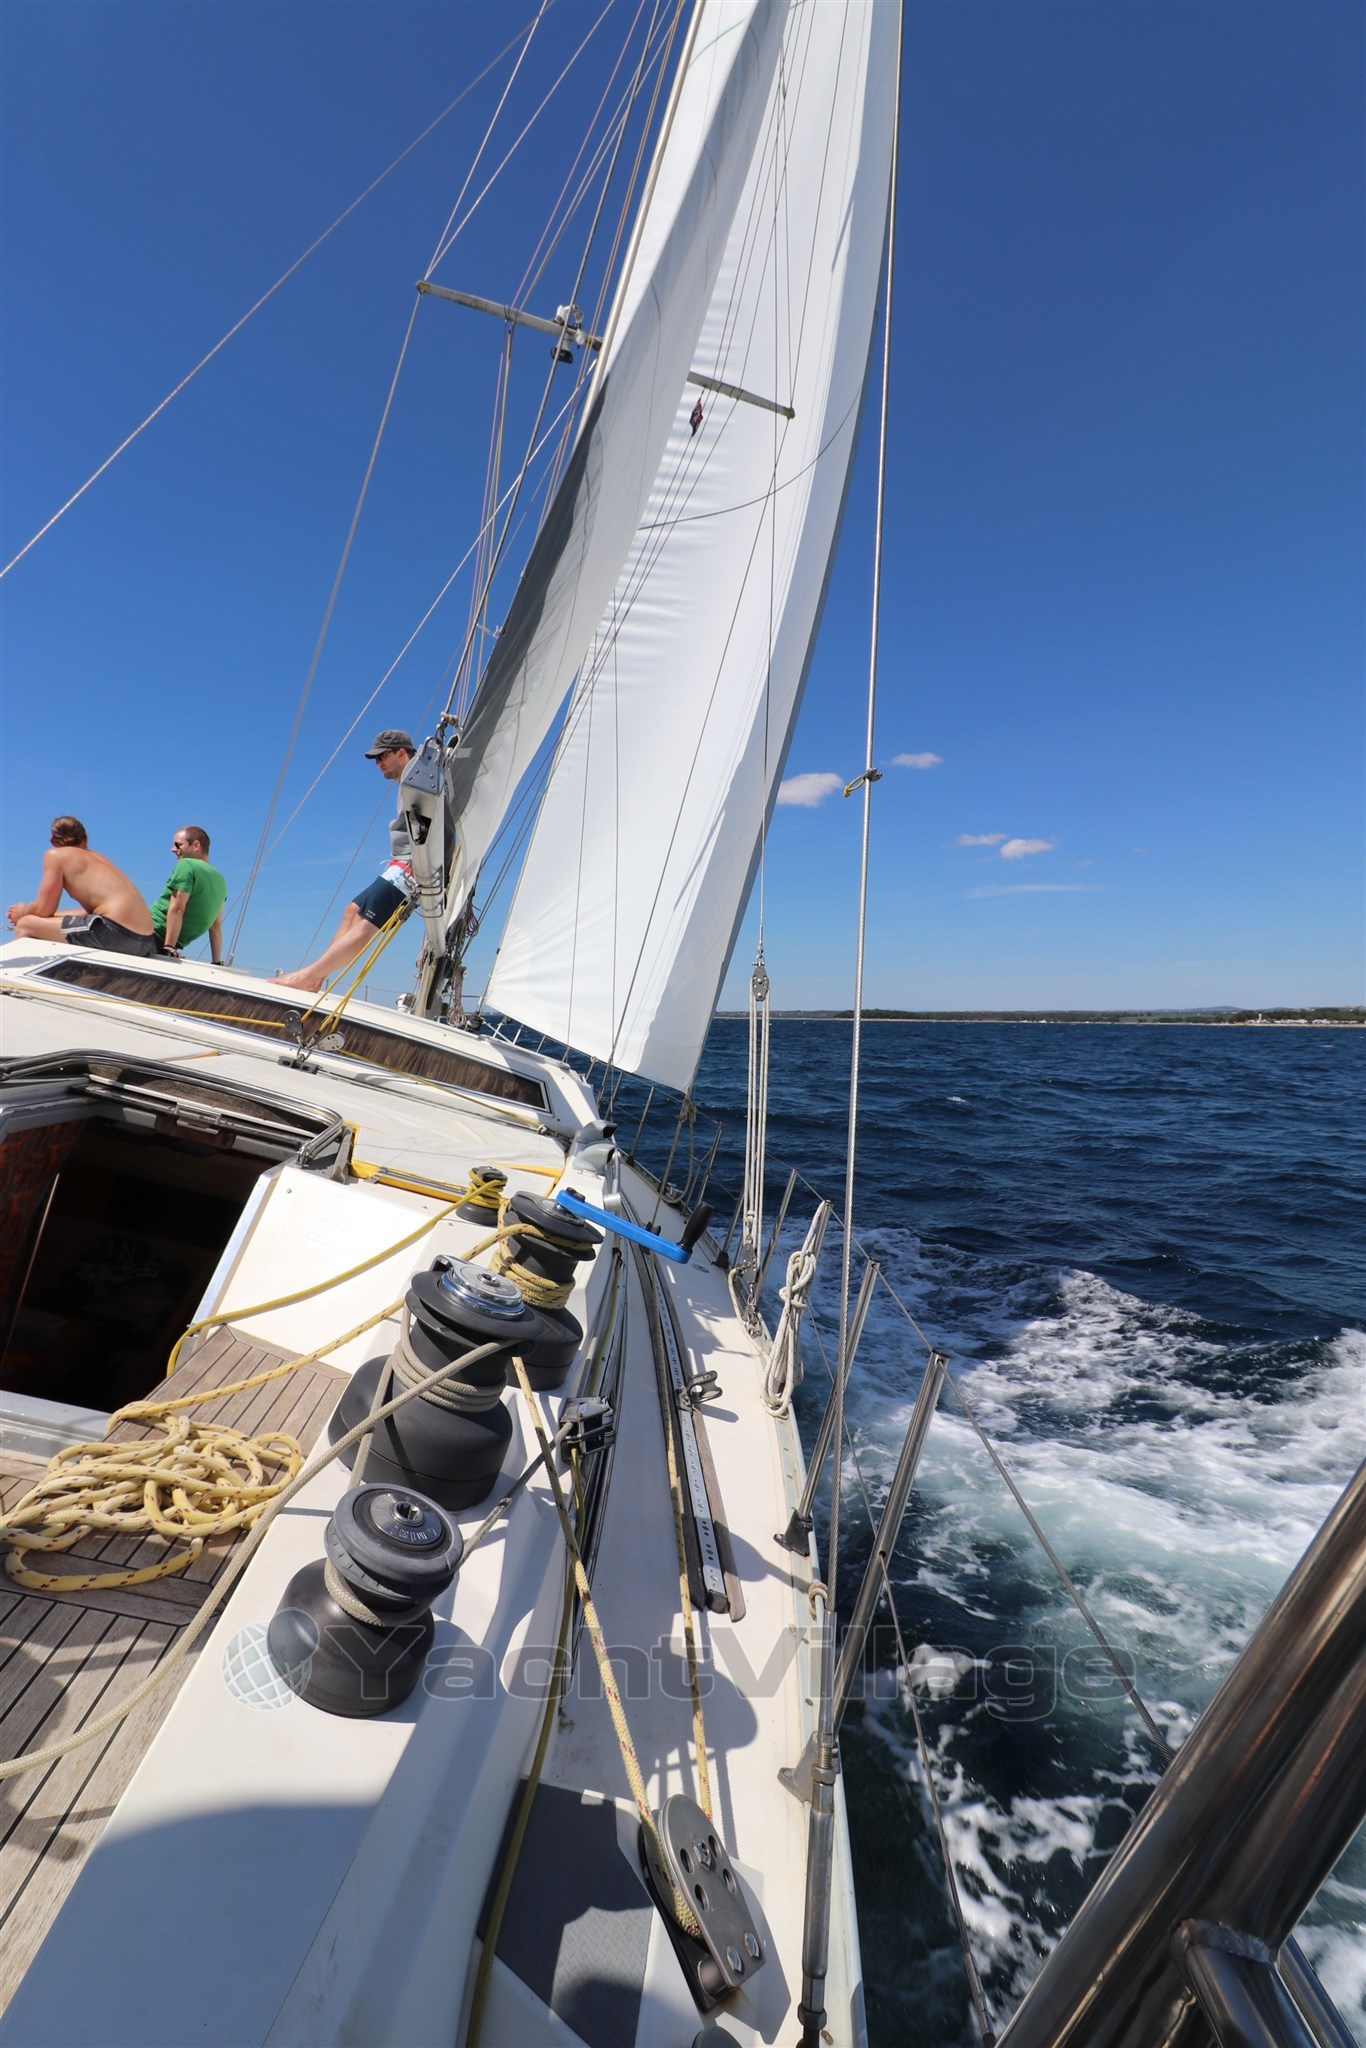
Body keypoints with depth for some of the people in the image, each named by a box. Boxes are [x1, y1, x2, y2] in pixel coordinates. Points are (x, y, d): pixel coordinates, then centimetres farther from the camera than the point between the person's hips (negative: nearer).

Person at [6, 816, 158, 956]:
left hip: (117, 933, -8)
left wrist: (23, 912, 25)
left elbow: (43, 909, 3)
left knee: (25, 926, 5)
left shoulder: (56, 854, 4)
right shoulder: (96, 857, 25)